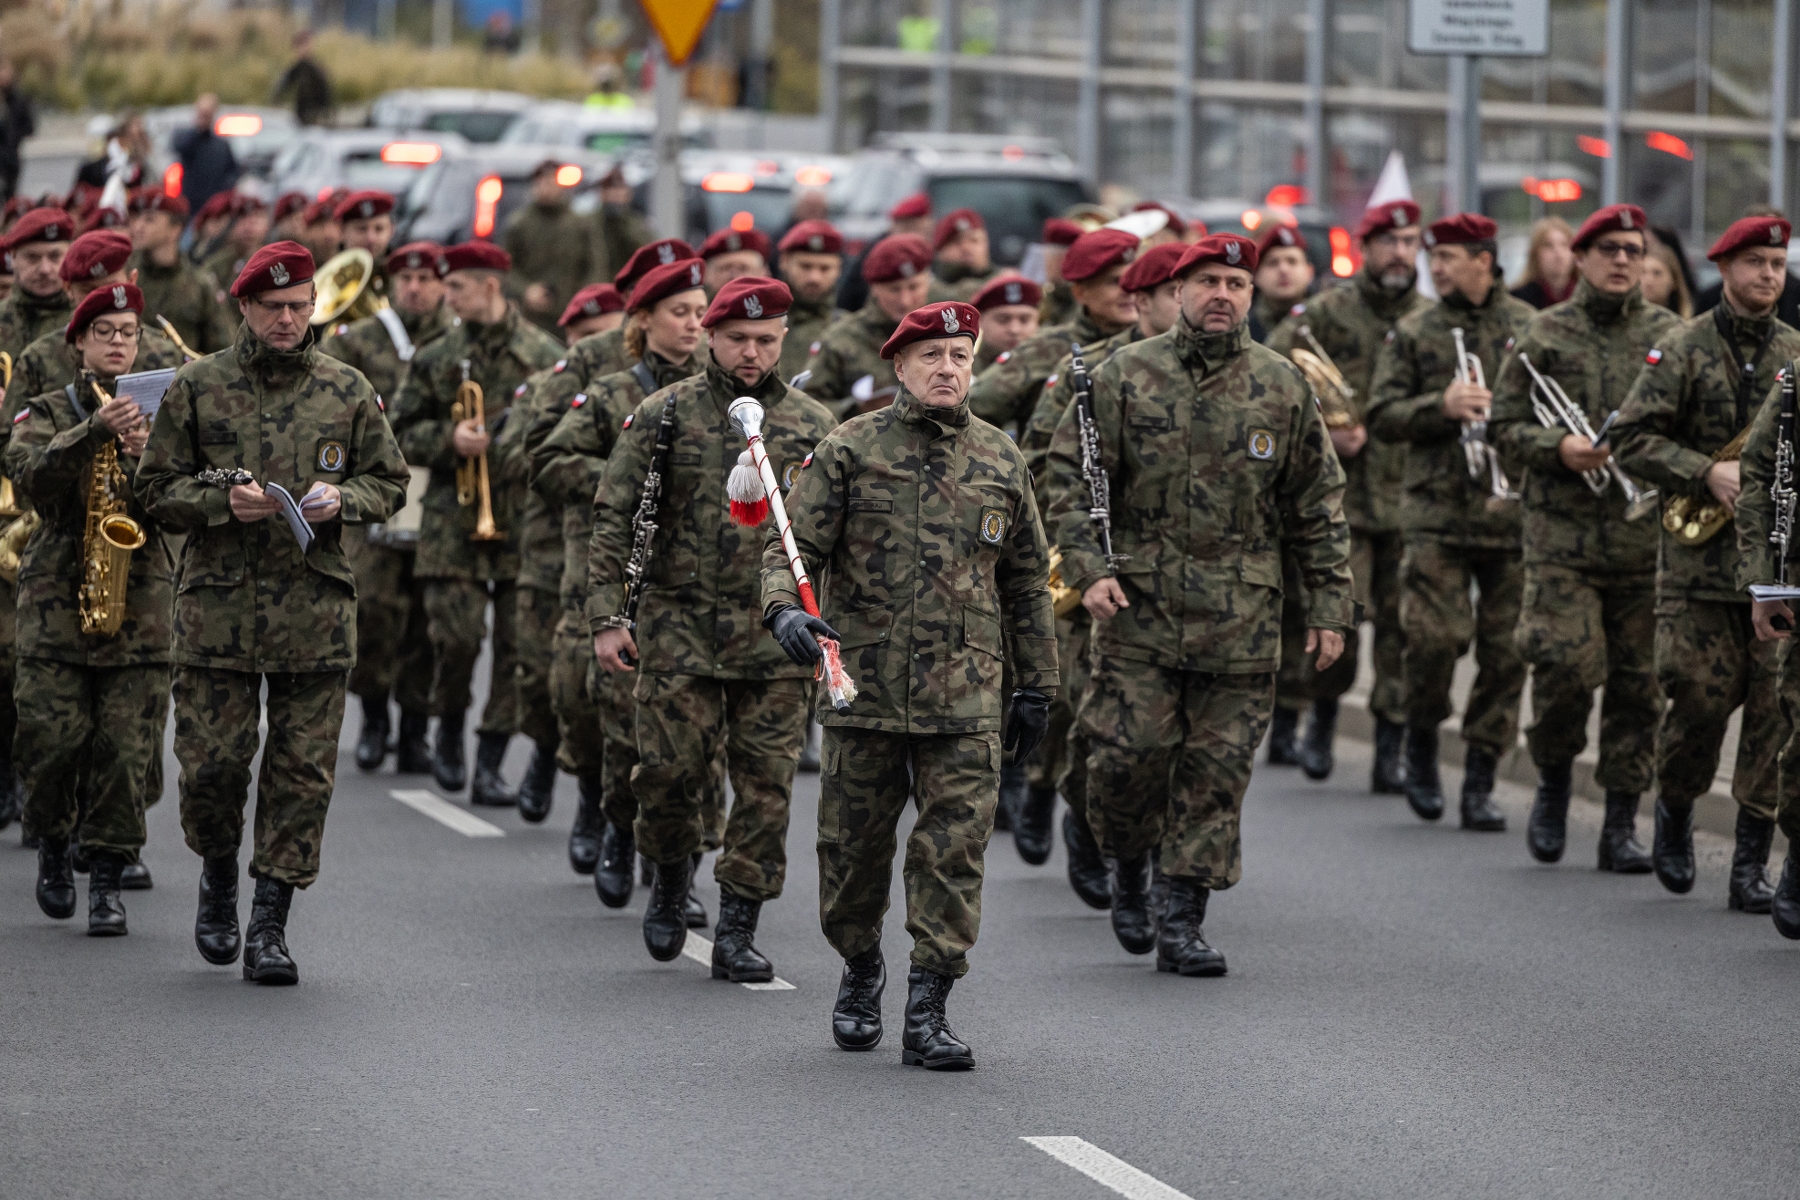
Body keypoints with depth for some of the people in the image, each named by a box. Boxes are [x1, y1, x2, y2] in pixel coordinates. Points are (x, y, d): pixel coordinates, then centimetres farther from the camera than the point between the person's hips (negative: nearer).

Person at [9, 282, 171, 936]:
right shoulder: (46, 411, 7)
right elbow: (30, 470, -14)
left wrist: (142, 455, -15)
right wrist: (93, 433, -28)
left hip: (141, 599, 1)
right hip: (57, 597, -1)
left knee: (127, 747, -5)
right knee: (52, 738, -6)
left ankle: (107, 880, 2)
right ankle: (53, 842, 21)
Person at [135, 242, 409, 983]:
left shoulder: (347, 391, 7)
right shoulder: (197, 387, 3)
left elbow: (389, 483, 14)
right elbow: (155, 488, 4)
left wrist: (342, 499, -7)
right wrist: (222, 504, -13)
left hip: (316, 609, 1)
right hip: (218, 605, -1)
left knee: (302, 770, -1)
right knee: (212, 761, -2)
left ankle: (271, 923, 5)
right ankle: (219, 875, 27)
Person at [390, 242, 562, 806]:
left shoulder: (543, 355, 3)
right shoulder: (436, 358, 8)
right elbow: (402, 433, 9)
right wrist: (449, 439, -9)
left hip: (526, 516, 0)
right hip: (454, 517, 0)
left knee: (518, 641, -1)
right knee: (456, 634, -9)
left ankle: (490, 763, 7)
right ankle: (449, 732, 18)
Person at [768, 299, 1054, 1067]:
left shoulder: (1000, 463, 9)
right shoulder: (850, 450, 1)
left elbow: (1026, 582, 16)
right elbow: (793, 546, -2)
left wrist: (1035, 686, 15)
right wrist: (784, 609, -24)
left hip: (965, 700, 1)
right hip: (862, 687, -1)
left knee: (954, 852, -6)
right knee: (853, 846, 9)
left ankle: (928, 1011, -2)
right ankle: (860, 973, 33)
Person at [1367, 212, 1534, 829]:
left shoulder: (1530, 327, 8)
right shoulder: (1412, 333, 8)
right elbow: (1382, 417, 3)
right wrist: (1442, 405, -12)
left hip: (1515, 511, 1)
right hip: (1437, 511, -1)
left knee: (1505, 652, 1)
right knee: (1435, 636, -13)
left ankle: (1479, 783, 10)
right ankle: (1421, 738, 15)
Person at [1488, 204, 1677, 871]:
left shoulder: (1671, 336, 9)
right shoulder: (1544, 335, 5)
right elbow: (1503, 426, 6)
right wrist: (1557, 447, -12)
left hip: (1648, 537, 2)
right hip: (1563, 534, -2)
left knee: (1638, 681, 2)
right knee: (1568, 664, -12)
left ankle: (1621, 826, 11)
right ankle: (1553, 782, 15)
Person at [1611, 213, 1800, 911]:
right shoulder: (1682, 350, 1)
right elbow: (1632, 439, -4)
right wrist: (1707, 473, -15)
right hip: (1702, 562, -3)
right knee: (1702, 697, -4)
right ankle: (1674, 812, 25)